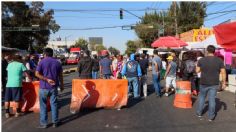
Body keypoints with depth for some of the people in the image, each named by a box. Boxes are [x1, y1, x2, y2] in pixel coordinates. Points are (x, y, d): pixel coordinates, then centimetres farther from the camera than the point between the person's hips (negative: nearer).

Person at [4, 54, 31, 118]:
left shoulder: (9, 64, 15)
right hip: (17, 84, -4)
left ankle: (7, 113, 13)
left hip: (8, 84, 4)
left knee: (7, 99, 11)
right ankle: (17, 112, 10)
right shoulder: (21, 64, 1)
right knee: (17, 99, 4)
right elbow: (26, 74, 1)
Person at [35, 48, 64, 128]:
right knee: (54, 104, 9)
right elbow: (60, 75, 7)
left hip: (44, 87, -2)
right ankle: (55, 122, 14)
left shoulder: (42, 62, -4)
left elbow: (37, 74, -13)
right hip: (54, 87, 3)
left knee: (43, 105, 7)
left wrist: (47, 79, -14)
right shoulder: (57, 62, 5)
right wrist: (61, 85, 16)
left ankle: (43, 123, 11)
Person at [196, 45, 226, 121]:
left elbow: (197, 71, -1)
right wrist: (224, 82, 4)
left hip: (203, 83, 0)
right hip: (214, 84, 0)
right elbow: (223, 72, -5)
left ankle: (199, 113, 28)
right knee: (212, 99, 6)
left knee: (201, 97, 18)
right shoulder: (219, 60, -6)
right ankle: (211, 117, 14)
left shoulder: (201, 60, -7)